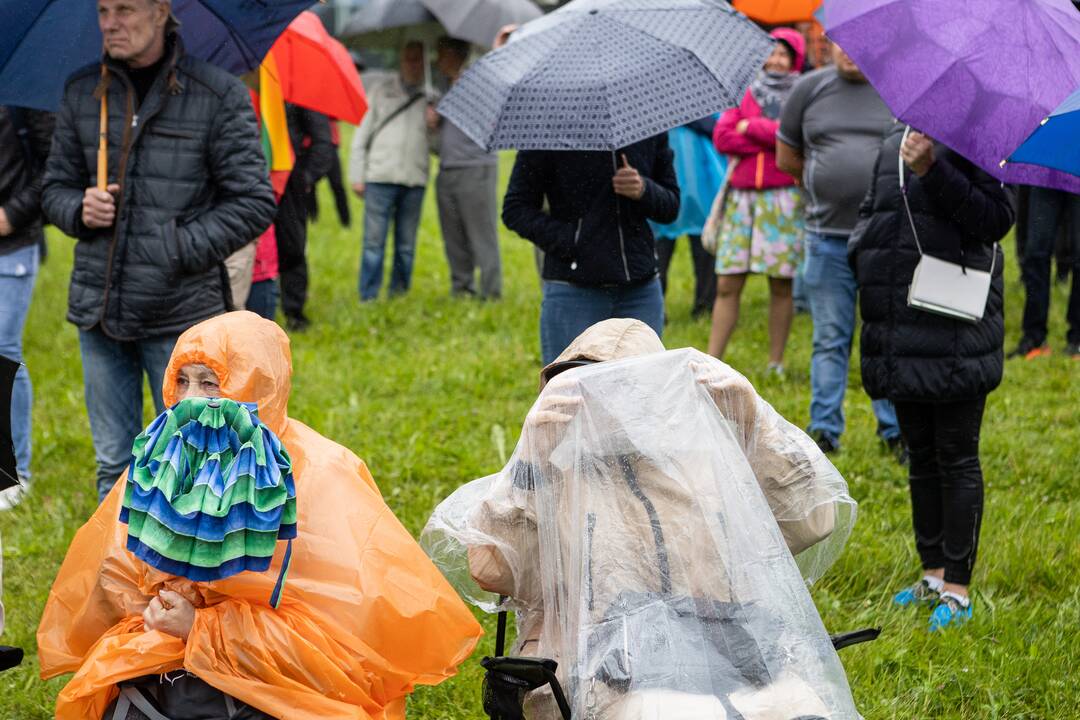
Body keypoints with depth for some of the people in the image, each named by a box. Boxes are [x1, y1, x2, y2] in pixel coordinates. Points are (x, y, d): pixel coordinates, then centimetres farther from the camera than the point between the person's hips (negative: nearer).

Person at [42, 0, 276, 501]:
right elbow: (56, 186, 17)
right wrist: (80, 210, -7)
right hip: (100, 309, 4)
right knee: (114, 463, 12)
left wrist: (176, 250, -13)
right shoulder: (82, 93, 7)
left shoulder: (218, 96, -6)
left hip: (180, 312, -4)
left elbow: (254, 203, -6)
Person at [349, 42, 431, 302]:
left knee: (406, 246, 5)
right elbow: (361, 135, 8)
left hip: (414, 181, 2)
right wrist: (356, 175, 3)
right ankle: (368, 298, 0)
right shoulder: (381, 91, 9)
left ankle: (399, 296, 12)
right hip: (380, 176, -2)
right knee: (374, 242, -4)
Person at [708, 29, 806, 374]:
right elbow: (722, 136, 3)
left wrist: (751, 128, -3)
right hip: (742, 194, 3)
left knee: (781, 284, 0)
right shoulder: (748, 92, 16)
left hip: (782, 196, -3)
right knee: (727, 284, 0)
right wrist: (771, 138, -7)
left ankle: (775, 364, 7)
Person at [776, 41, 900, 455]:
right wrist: (824, 186, 13)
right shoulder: (809, 89, 7)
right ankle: (824, 430, 11)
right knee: (831, 340, 6)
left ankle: (895, 430, 11)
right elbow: (786, 159, 16)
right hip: (828, 236, 1)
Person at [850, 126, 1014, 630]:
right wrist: (864, 249, 7)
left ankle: (957, 589, 8)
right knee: (921, 456, 16)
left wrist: (932, 170, -27)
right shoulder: (895, 140, 12)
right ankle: (933, 574, 28)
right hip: (901, 334, 7)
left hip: (956, 337, -7)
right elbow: (872, 208, 26)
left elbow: (996, 219, -22)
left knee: (957, 459, 0)